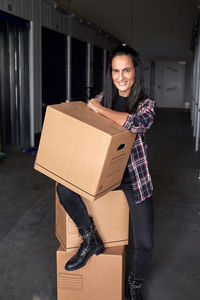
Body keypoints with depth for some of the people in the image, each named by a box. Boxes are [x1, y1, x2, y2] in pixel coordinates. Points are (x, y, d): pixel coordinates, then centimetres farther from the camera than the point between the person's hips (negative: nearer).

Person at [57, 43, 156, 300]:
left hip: (134, 177, -2)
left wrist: (100, 109, -22)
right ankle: (91, 240, 1)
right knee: (64, 189, -24)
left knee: (145, 243, -3)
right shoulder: (101, 98, 2)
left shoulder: (146, 104, -6)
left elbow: (137, 124, -30)